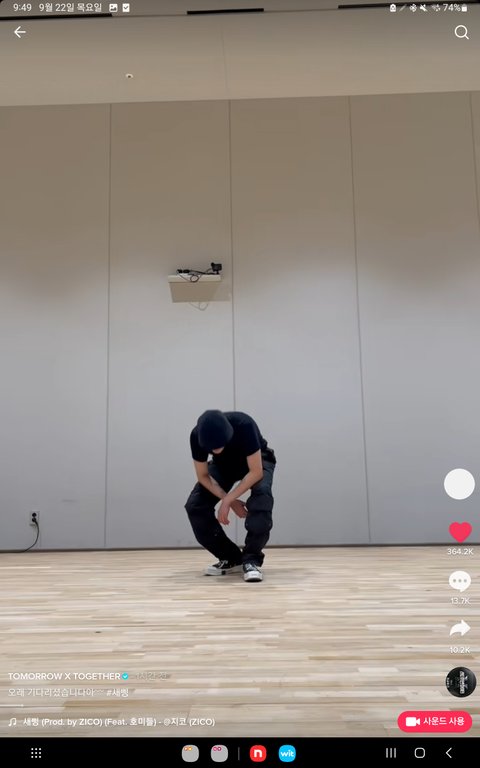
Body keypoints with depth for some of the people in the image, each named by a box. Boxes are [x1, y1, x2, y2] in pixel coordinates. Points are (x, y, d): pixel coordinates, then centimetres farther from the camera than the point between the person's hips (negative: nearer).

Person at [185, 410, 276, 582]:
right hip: (224, 465, 3)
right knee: (194, 505, -16)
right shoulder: (197, 436, -29)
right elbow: (203, 476, -17)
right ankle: (231, 558, -1)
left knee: (262, 496, -35)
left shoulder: (244, 425, -39)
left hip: (257, 461, -3)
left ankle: (252, 559, -20)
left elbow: (256, 472, -35)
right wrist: (232, 501, -24)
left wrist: (227, 500, -34)